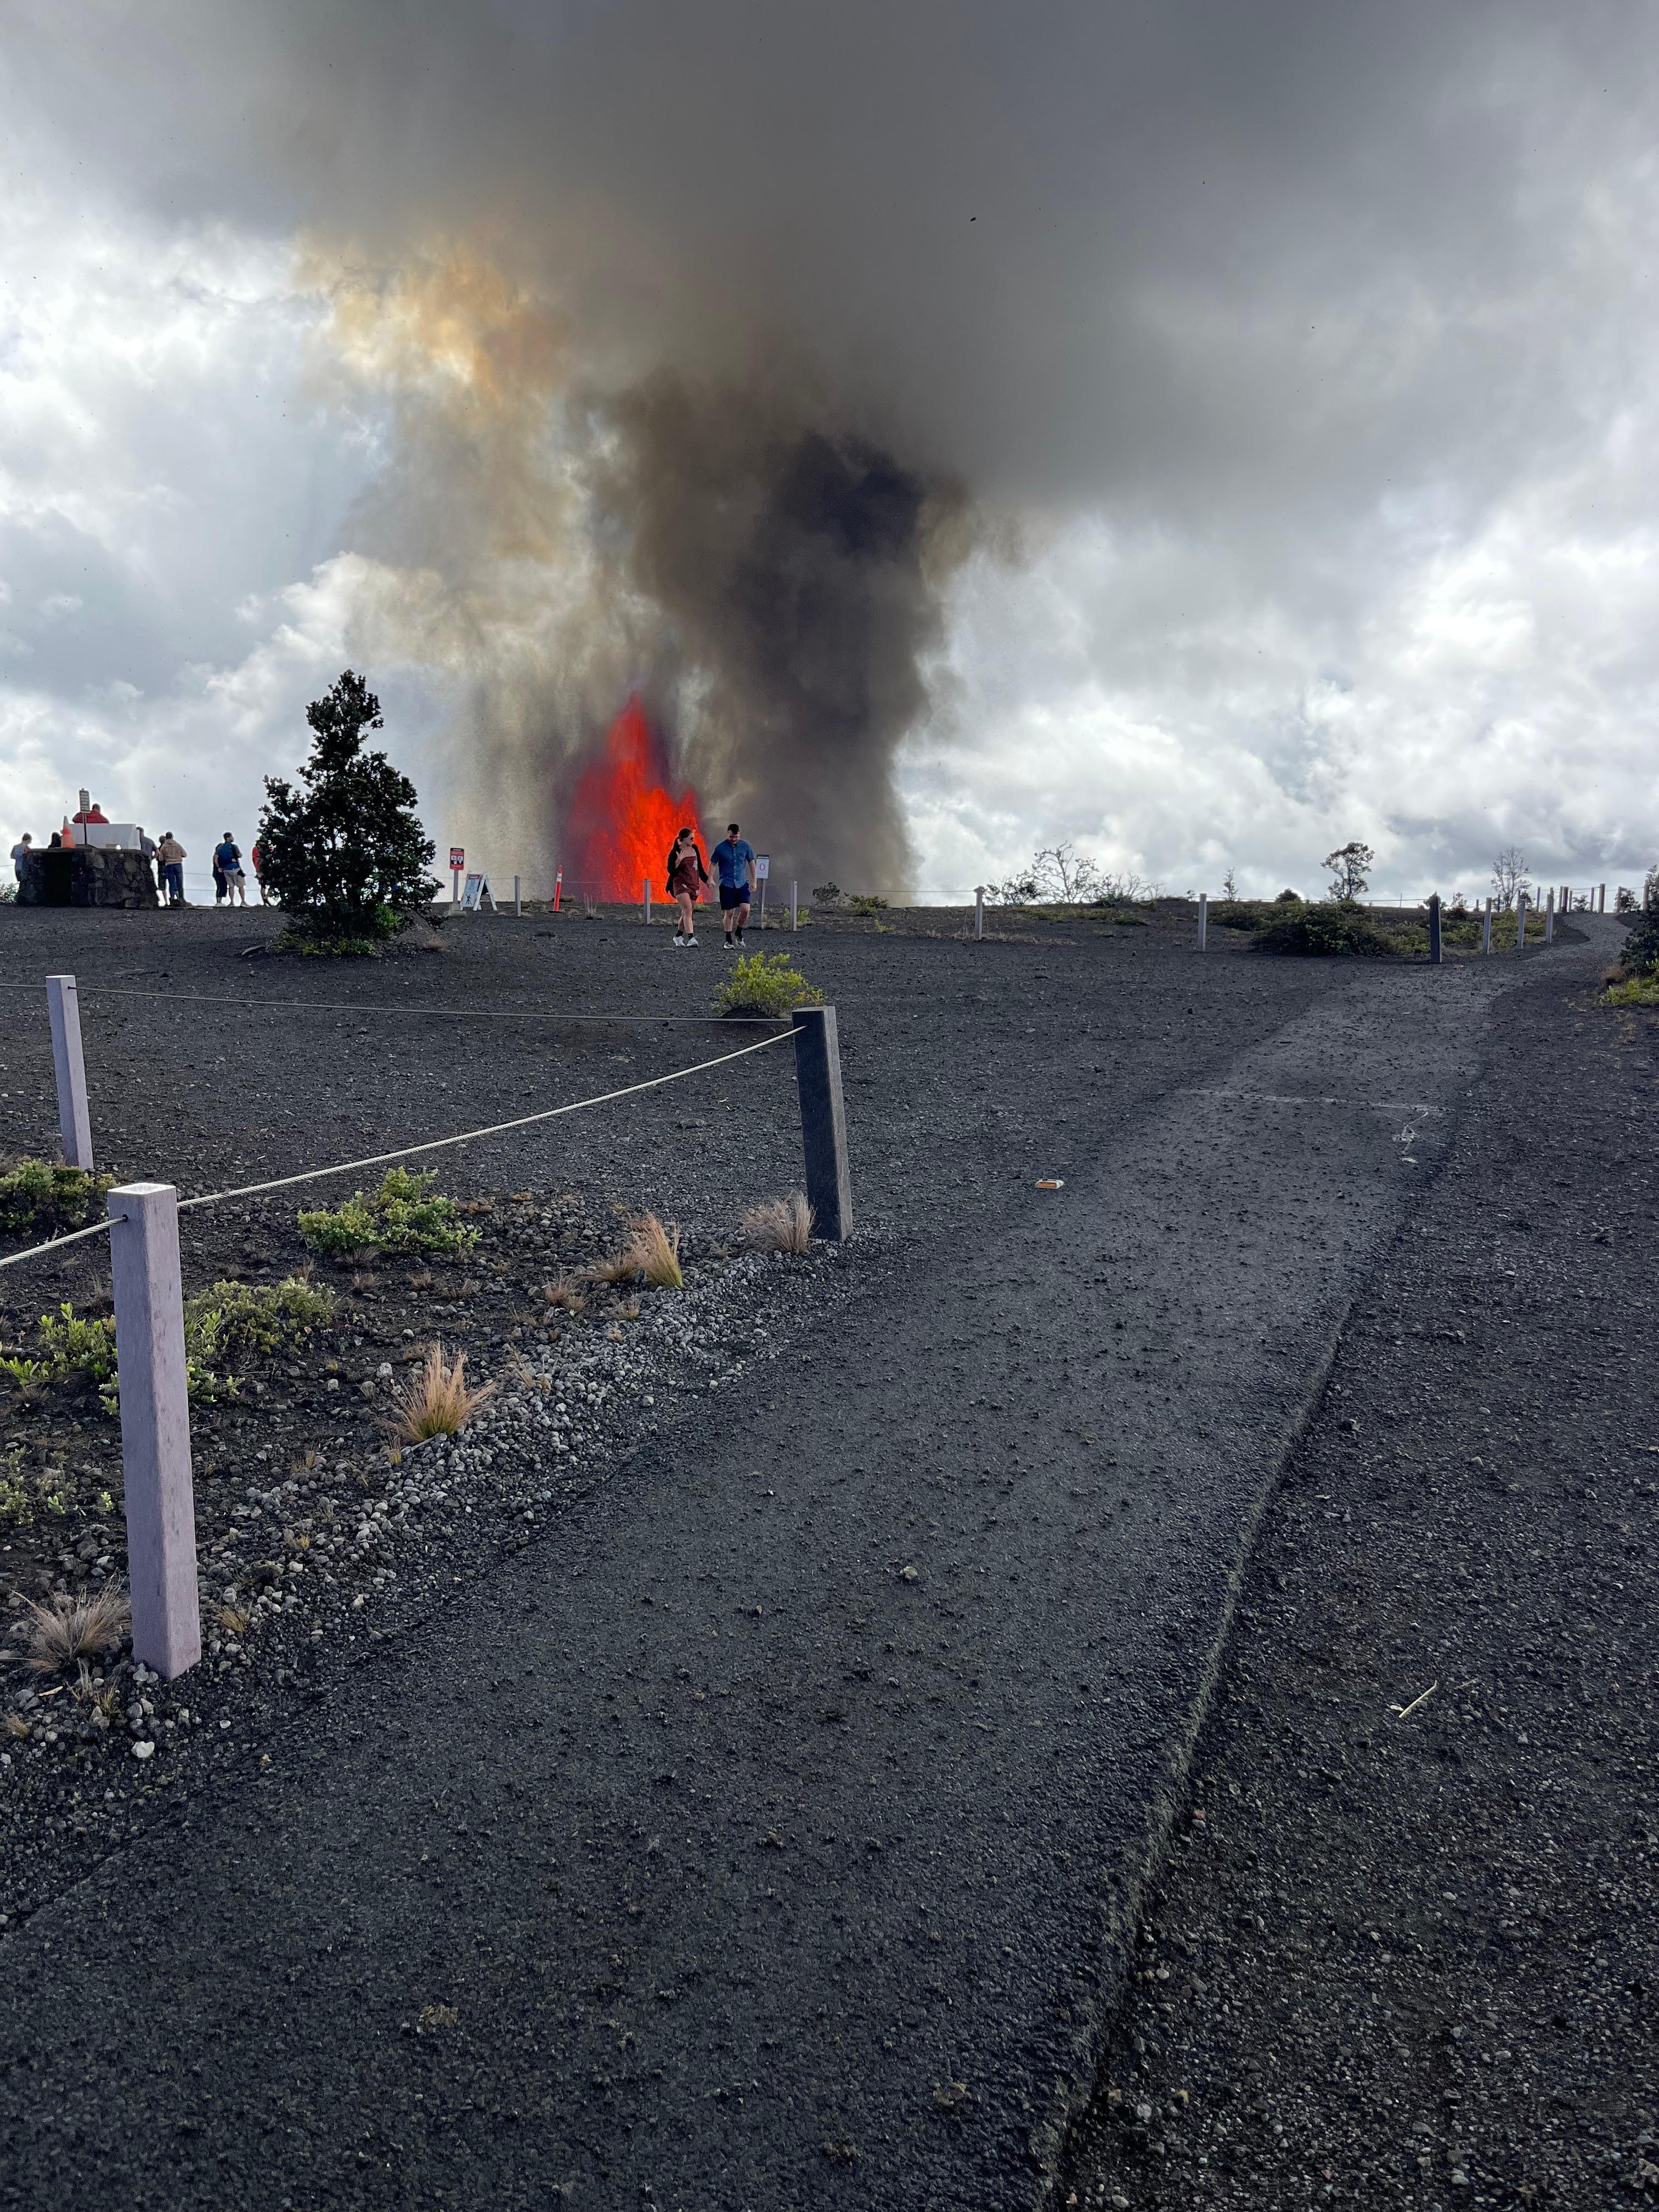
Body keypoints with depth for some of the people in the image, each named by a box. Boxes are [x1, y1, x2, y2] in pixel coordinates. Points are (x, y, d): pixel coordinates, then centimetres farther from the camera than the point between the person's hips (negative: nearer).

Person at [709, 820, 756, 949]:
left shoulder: (745, 846, 2)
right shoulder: (720, 848, -4)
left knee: (745, 909, -13)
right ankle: (728, 941, 12)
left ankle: (739, 932, 13)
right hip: (727, 885, -2)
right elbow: (713, 863, 7)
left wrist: (754, 881, 10)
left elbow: (751, 862, 12)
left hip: (742, 884, 2)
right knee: (729, 913, 0)